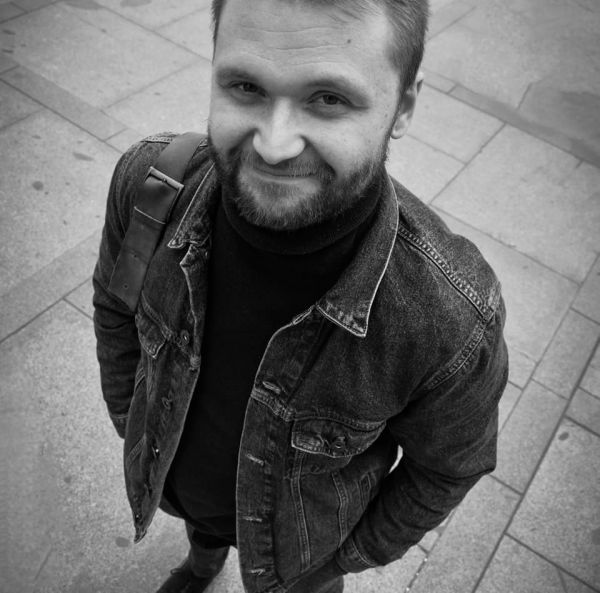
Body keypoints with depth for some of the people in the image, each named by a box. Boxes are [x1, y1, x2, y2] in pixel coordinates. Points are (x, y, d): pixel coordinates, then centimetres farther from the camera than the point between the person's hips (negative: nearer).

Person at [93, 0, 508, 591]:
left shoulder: (454, 317, -40)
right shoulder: (148, 181, -32)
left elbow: (444, 466, -18)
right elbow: (116, 304, -9)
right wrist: (129, 421, 0)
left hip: (297, 533, -3)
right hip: (168, 473, 4)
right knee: (202, 528, 39)